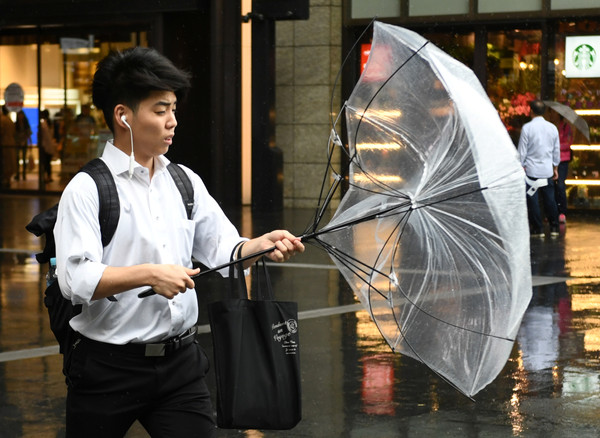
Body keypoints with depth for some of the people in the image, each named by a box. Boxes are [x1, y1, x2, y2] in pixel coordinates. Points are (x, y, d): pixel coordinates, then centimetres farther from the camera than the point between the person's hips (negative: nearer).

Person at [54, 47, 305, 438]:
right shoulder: (87, 189, -9)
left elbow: (224, 251, 8)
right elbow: (75, 279, -19)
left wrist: (262, 245, -11)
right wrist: (149, 274, -26)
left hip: (180, 361, 5)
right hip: (108, 368, -4)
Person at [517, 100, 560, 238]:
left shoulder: (527, 128, -9)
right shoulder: (552, 128, 4)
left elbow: (522, 151, -7)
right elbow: (556, 150, 11)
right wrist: (555, 168, 20)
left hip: (531, 169, -4)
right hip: (547, 169, 4)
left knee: (532, 200, 2)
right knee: (550, 199, 10)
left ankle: (538, 229, 3)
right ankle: (554, 227, 13)